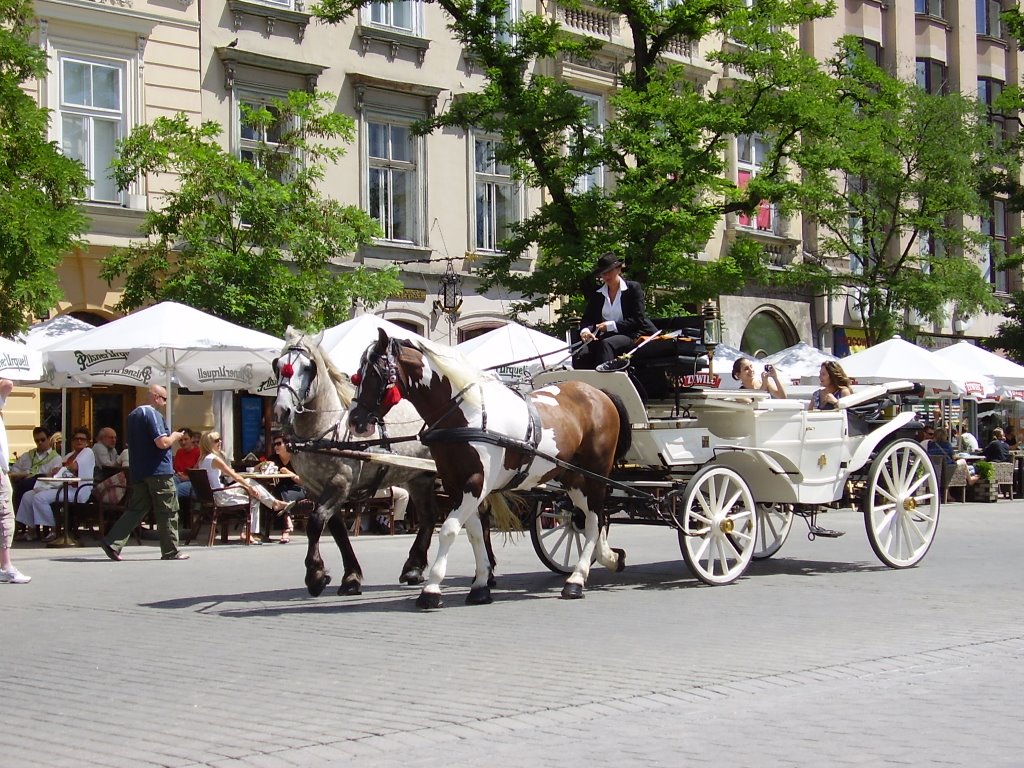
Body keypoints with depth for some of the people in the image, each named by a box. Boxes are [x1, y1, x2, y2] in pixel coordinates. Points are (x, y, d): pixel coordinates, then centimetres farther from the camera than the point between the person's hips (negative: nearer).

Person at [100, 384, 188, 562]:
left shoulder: (133, 415, 15)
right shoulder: (153, 414, -14)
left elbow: (128, 441, 25)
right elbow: (162, 443, -23)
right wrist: (174, 437, -1)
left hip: (138, 472, 9)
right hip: (158, 470, -8)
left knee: (137, 509, 9)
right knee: (168, 512, 1)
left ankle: (112, 543, -3)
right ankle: (170, 551, 6)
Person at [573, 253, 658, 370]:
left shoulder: (634, 288, 4)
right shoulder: (597, 294, 16)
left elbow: (638, 320, -4)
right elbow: (587, 318, 11)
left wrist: (612, 325, -13)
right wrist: (585, 330, -14)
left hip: (630, 336, -4)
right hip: (606, 336, 4)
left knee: (606, 345, -37)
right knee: (580, 357, -25)